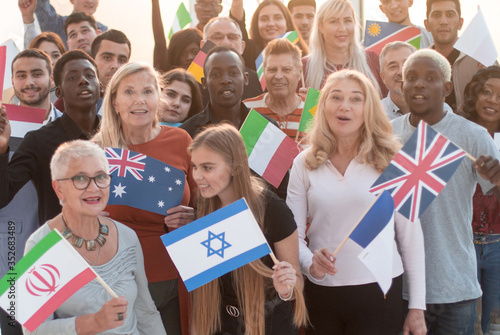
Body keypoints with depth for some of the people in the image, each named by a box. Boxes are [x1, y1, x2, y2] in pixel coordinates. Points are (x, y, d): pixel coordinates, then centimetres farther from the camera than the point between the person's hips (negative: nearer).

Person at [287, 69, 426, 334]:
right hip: (320, 290, 2)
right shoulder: (305, 163, 2)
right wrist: (309, 261, -19)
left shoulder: (391, 160, -3)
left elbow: (410, 234, 0)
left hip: (379, 291, -2)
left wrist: (417, 306, -1)